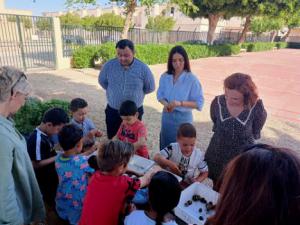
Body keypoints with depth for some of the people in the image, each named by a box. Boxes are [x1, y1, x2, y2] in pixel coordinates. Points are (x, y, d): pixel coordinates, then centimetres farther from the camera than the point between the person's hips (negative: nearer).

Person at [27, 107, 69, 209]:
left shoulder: (44, 134, -1)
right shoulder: (37, 139, -30)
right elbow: (36, 164, -27)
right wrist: (57, 157, -24)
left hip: (50, 177, 9)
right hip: (44, 180, -9)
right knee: (51, 202, 12)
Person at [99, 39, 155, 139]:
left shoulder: (143, 68, -14)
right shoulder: (109, 66, -11)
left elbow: (150, 88, 0)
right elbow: (102, 81, 10)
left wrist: (135, 93, 5)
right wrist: (113, 92, 8)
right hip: (112, 112, 1)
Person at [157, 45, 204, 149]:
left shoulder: (192, 79, -16)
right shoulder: (165, 76, -4)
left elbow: (199, 103, -16)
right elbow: (160, 95, 6)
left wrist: (180, 103, -28)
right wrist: (165, 104, -16)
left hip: (183, 118, -4)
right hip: (167, 116, 4)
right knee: (165, 146, 19)